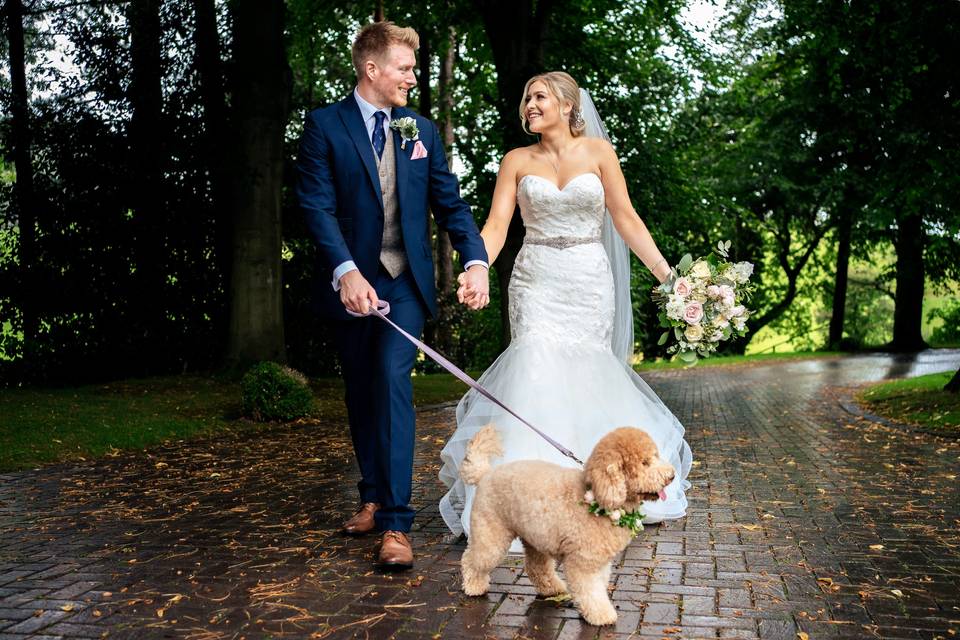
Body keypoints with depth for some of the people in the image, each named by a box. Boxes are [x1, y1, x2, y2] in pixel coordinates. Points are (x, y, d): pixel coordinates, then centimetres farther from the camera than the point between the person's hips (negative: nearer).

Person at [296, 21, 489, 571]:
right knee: (361, 395, 12)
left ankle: (395, 522, -14)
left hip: (406, 281, 0)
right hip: (351, 281, 0)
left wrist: (476, 260, -12)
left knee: (392, 383, -14)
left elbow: (450, 203, 5)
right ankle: (373, 497, 30)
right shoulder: (326, 125, -2)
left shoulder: (422, 130, 8)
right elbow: (318, 207, -11)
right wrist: (347, 271, -25)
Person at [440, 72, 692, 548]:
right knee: (537, 374, -12)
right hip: (536, 281, 0)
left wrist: (667, 275, -4)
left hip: (589, 281, 0)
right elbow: (496, 226, -3)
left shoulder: (598, 151, 4)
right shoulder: (517, 161, 5)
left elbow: (625, 218, 2)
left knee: (584, 377, 2)